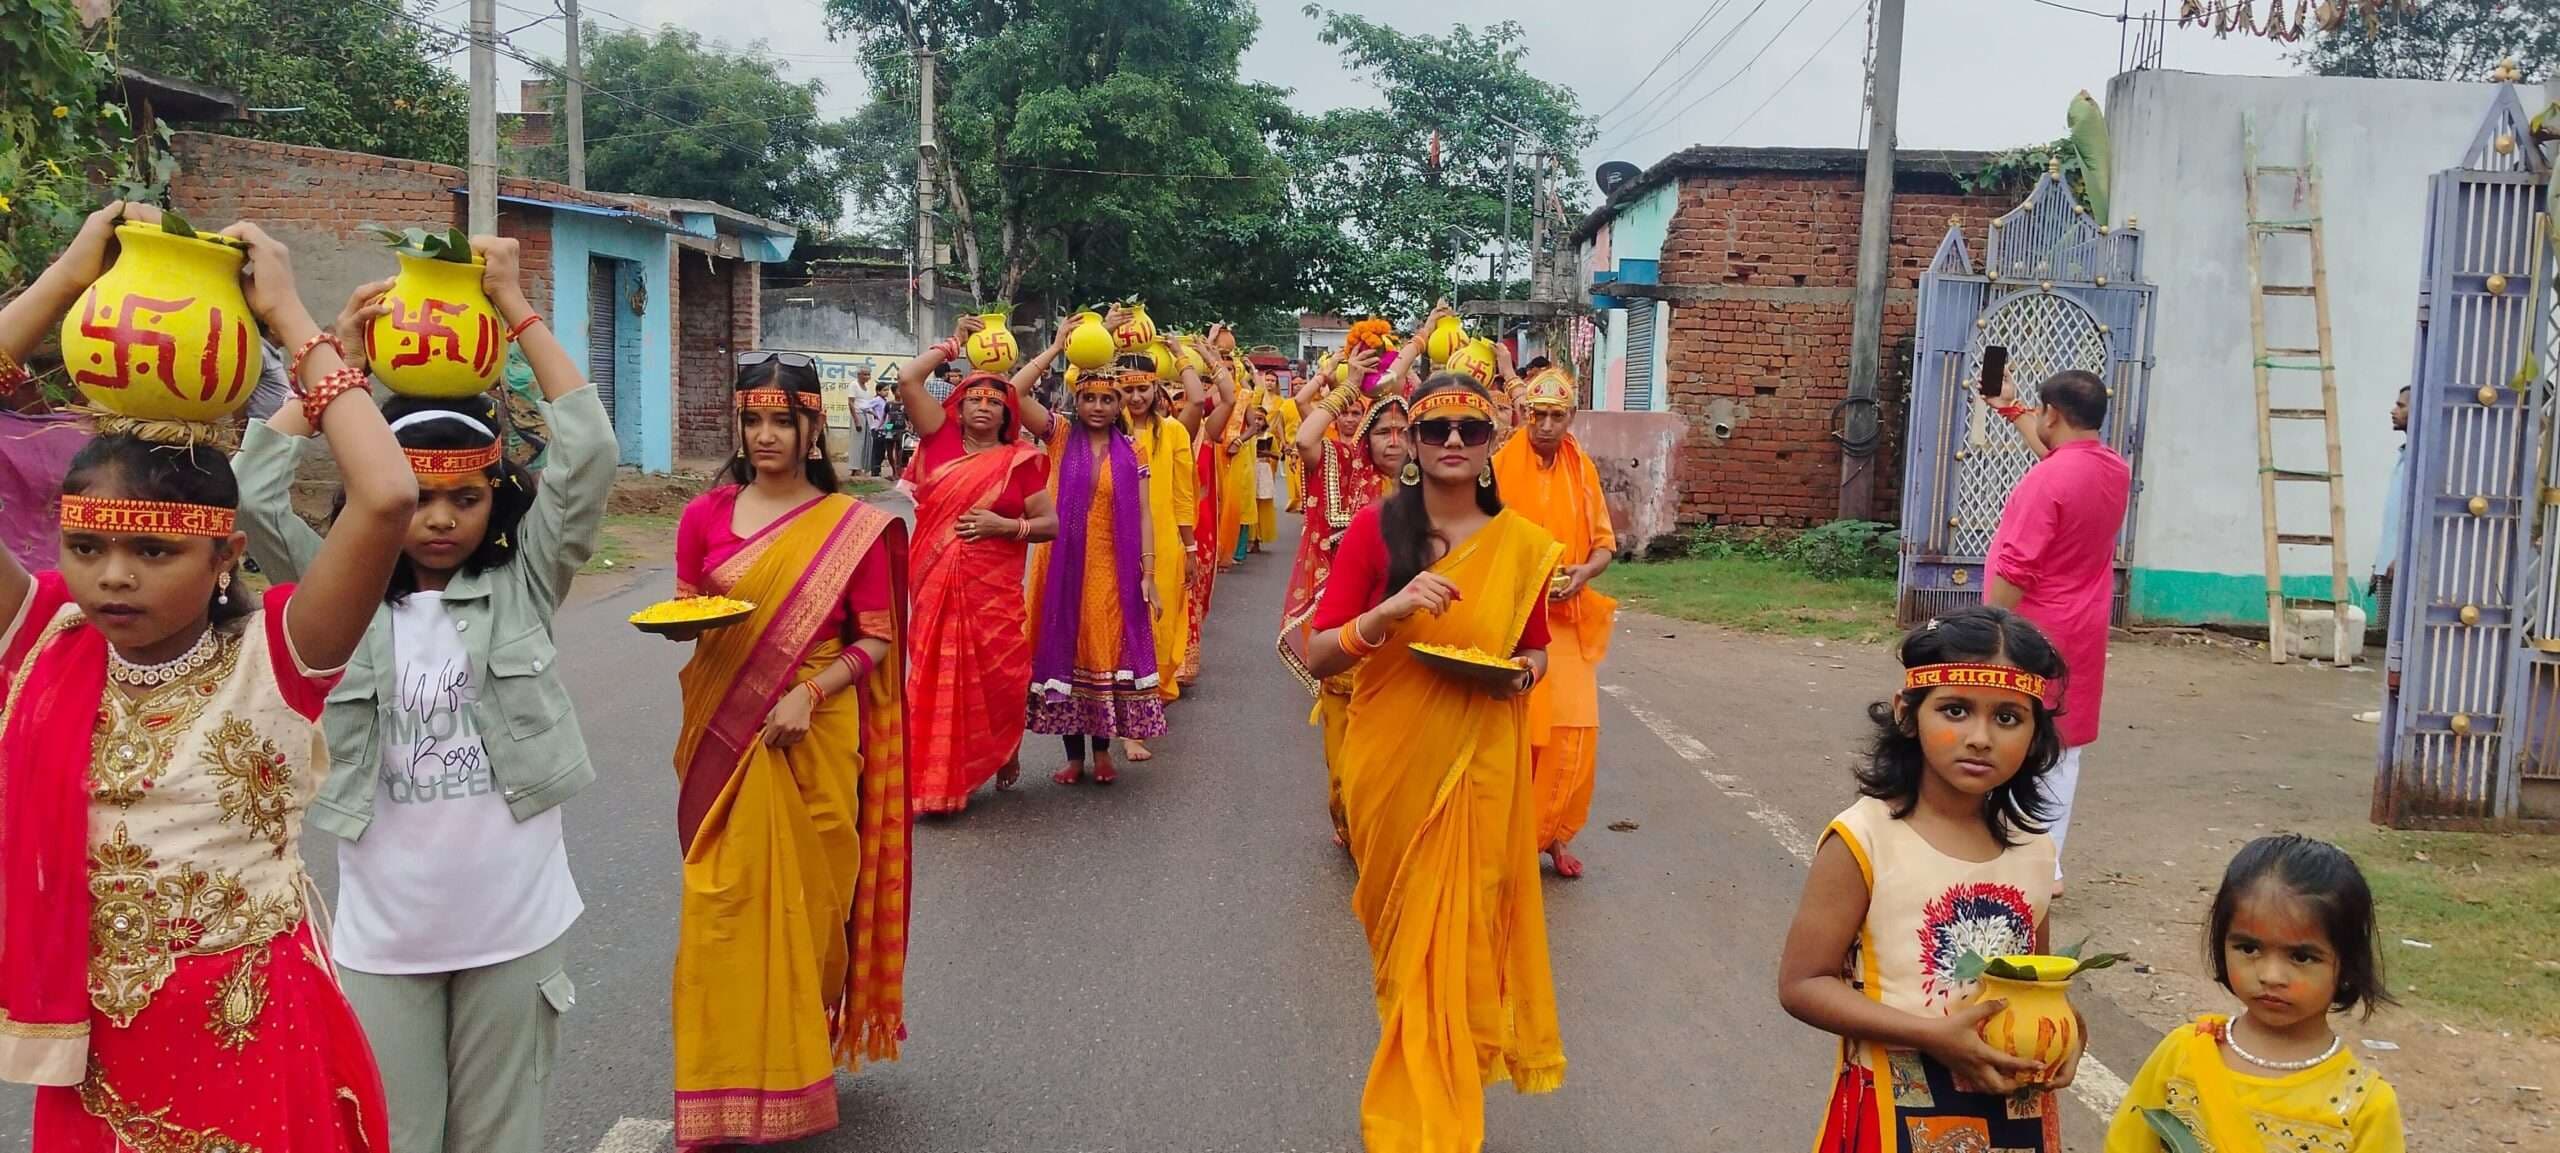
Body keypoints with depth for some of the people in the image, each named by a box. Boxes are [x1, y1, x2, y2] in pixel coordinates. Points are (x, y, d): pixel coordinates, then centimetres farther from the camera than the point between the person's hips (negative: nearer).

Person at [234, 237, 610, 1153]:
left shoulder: (522, 587, -4)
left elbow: (589, 456, -14)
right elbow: (253, 495, -11)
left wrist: (516, 308, -11)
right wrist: (341, 356, -8)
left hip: (514, 924, -1)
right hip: (382, 934, 1)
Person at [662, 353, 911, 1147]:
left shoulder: (853, 528, -3)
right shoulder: (705, 516, 4)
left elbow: (877, 641, -4)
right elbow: (682, 616, 11)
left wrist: (810, 693, -18)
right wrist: (674, 622, -12)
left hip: (814, 736, -2)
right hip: (724, 730, 2)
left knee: (804, 900, 5)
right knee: (725, 903, 1)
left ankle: (792, 1074, 24)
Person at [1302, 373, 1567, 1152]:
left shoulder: (1522, 545, -2)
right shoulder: (1375, 529, -8)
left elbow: (1538, 652, 12)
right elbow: (1317, 657, -12)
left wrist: (1522, 672, -11)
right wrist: (1389, 611, -29)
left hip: (1480, 766, 1)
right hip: (1392, 764, -1)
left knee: (1460, 933, 8)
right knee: (1404, 935, 13)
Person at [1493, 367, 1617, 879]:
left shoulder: (1582, 470, 6)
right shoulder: (1501, 465, -6)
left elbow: (1604, 544, 10)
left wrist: (1584, 573, -10)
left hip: (1567, 620, 3)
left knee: (1574, 732, 0)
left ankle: (1553, 831, 16)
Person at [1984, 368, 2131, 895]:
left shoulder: (2047, 480, -21)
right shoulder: (2116, 471, 4)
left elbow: (2014, 572, -23)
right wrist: (2011, 410, 34)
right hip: (2078, 638, 8)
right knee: (2060, 751, 11)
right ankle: (2046, 866, 17)